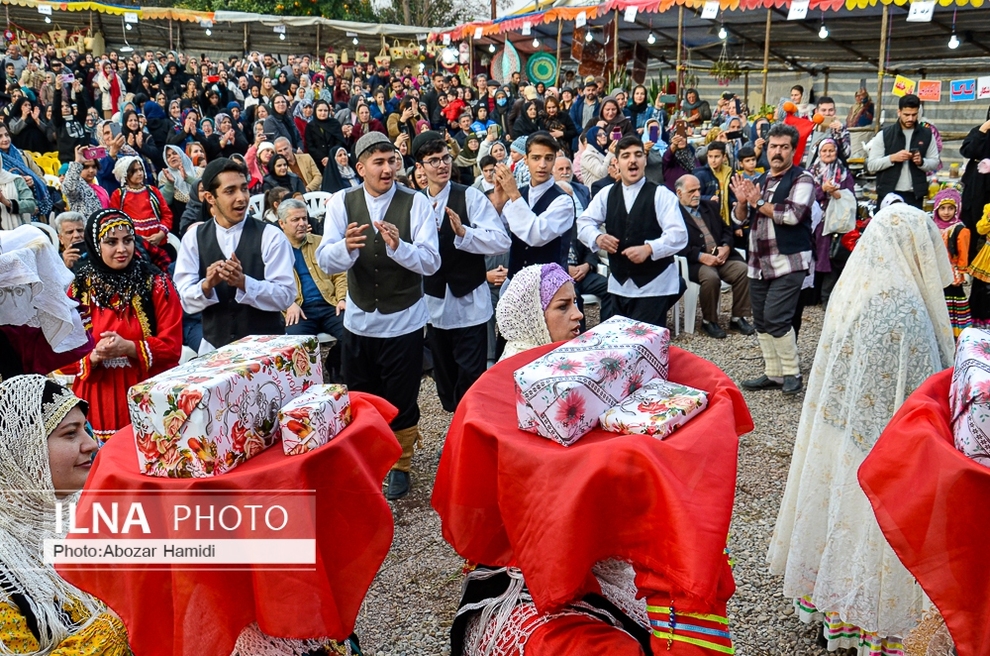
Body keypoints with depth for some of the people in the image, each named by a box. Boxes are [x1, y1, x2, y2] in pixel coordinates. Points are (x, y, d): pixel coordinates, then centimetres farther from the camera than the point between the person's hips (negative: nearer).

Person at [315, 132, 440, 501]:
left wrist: (397, 245, -35)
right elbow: (326, 261, -14)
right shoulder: (342, 203, -5)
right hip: (358, 320, 3)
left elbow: (431, 263, -18)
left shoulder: (416, 203, -11)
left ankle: (400, 467, 30)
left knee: (401, 401, 9)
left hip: (403, 321, -2)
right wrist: (346, 246, -35)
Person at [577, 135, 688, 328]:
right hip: (619, 284, 5)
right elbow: (584, 222, 8)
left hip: (654, 285, -5)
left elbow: (678, 235, -16)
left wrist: (648, 248, -31)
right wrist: (598, 238, -14)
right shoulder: (606, 194, 6)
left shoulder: (661, 194, -8)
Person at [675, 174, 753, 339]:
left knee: (744, 269, -20)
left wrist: (726, 247, -3)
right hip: (695, 262, -6)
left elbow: (726, 230, 19)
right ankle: (709, 321, -10)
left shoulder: (710, 206, 21)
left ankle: (738, 317, -4)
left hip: (722, 256, 6)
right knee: (711, 277, -35)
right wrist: (701, 256, -20)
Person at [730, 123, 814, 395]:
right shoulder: (760, 180, 16)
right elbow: (741, 219, 16)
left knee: (776, 318, -14)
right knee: (761, 321, 9)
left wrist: (758, 203, -10)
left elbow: (792, 214, -20)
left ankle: (792, 373, 2)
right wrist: (742, 201, -5)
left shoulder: (802, 179, -5)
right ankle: (773, 374, 20)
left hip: (789, 262, -7)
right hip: (758, 262, 7)